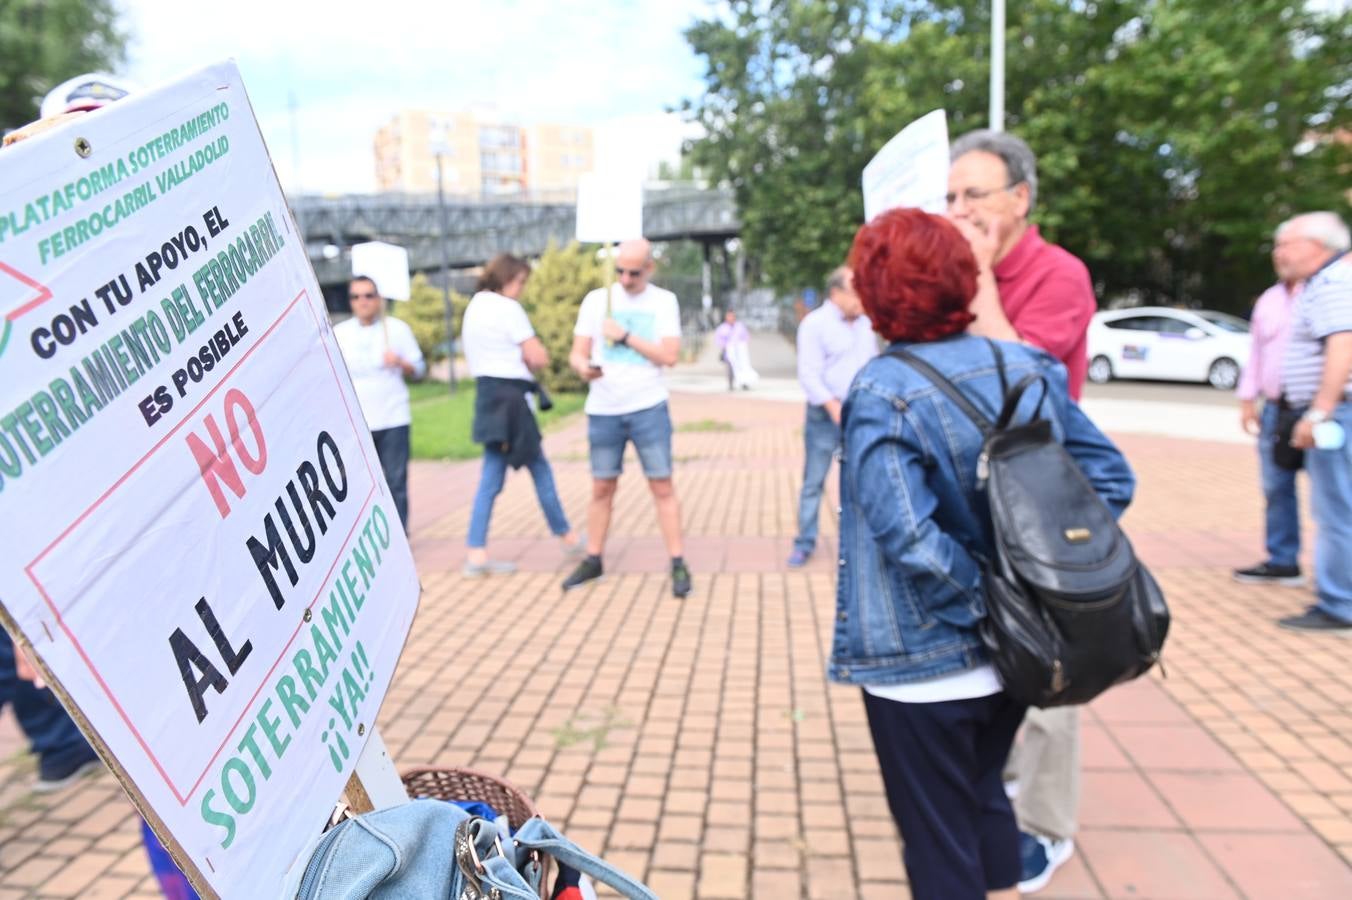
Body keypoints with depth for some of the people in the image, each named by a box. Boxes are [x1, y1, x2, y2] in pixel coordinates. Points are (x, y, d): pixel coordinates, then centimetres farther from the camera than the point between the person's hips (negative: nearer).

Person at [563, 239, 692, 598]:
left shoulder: (664, 301, 2)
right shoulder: (596, 299, 5)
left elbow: (670, 355, -7)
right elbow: (577, 353, 4)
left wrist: (626, 337, -14)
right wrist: (583, 368, -19)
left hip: (648, 409, -2)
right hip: (603, 411, 2)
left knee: (662, 486, 0)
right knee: (602, 489, 10)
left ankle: (677, 564, 7)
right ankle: (593, 560, 21)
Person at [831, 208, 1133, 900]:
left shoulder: (881, 395, -21)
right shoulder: (1028, 366, -3)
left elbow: (911, 540, -30)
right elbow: (1111, 478, 1)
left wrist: (982, 605, -15)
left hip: (921, 668, -6)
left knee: (939, 842, 14)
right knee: (985, 797, 29)